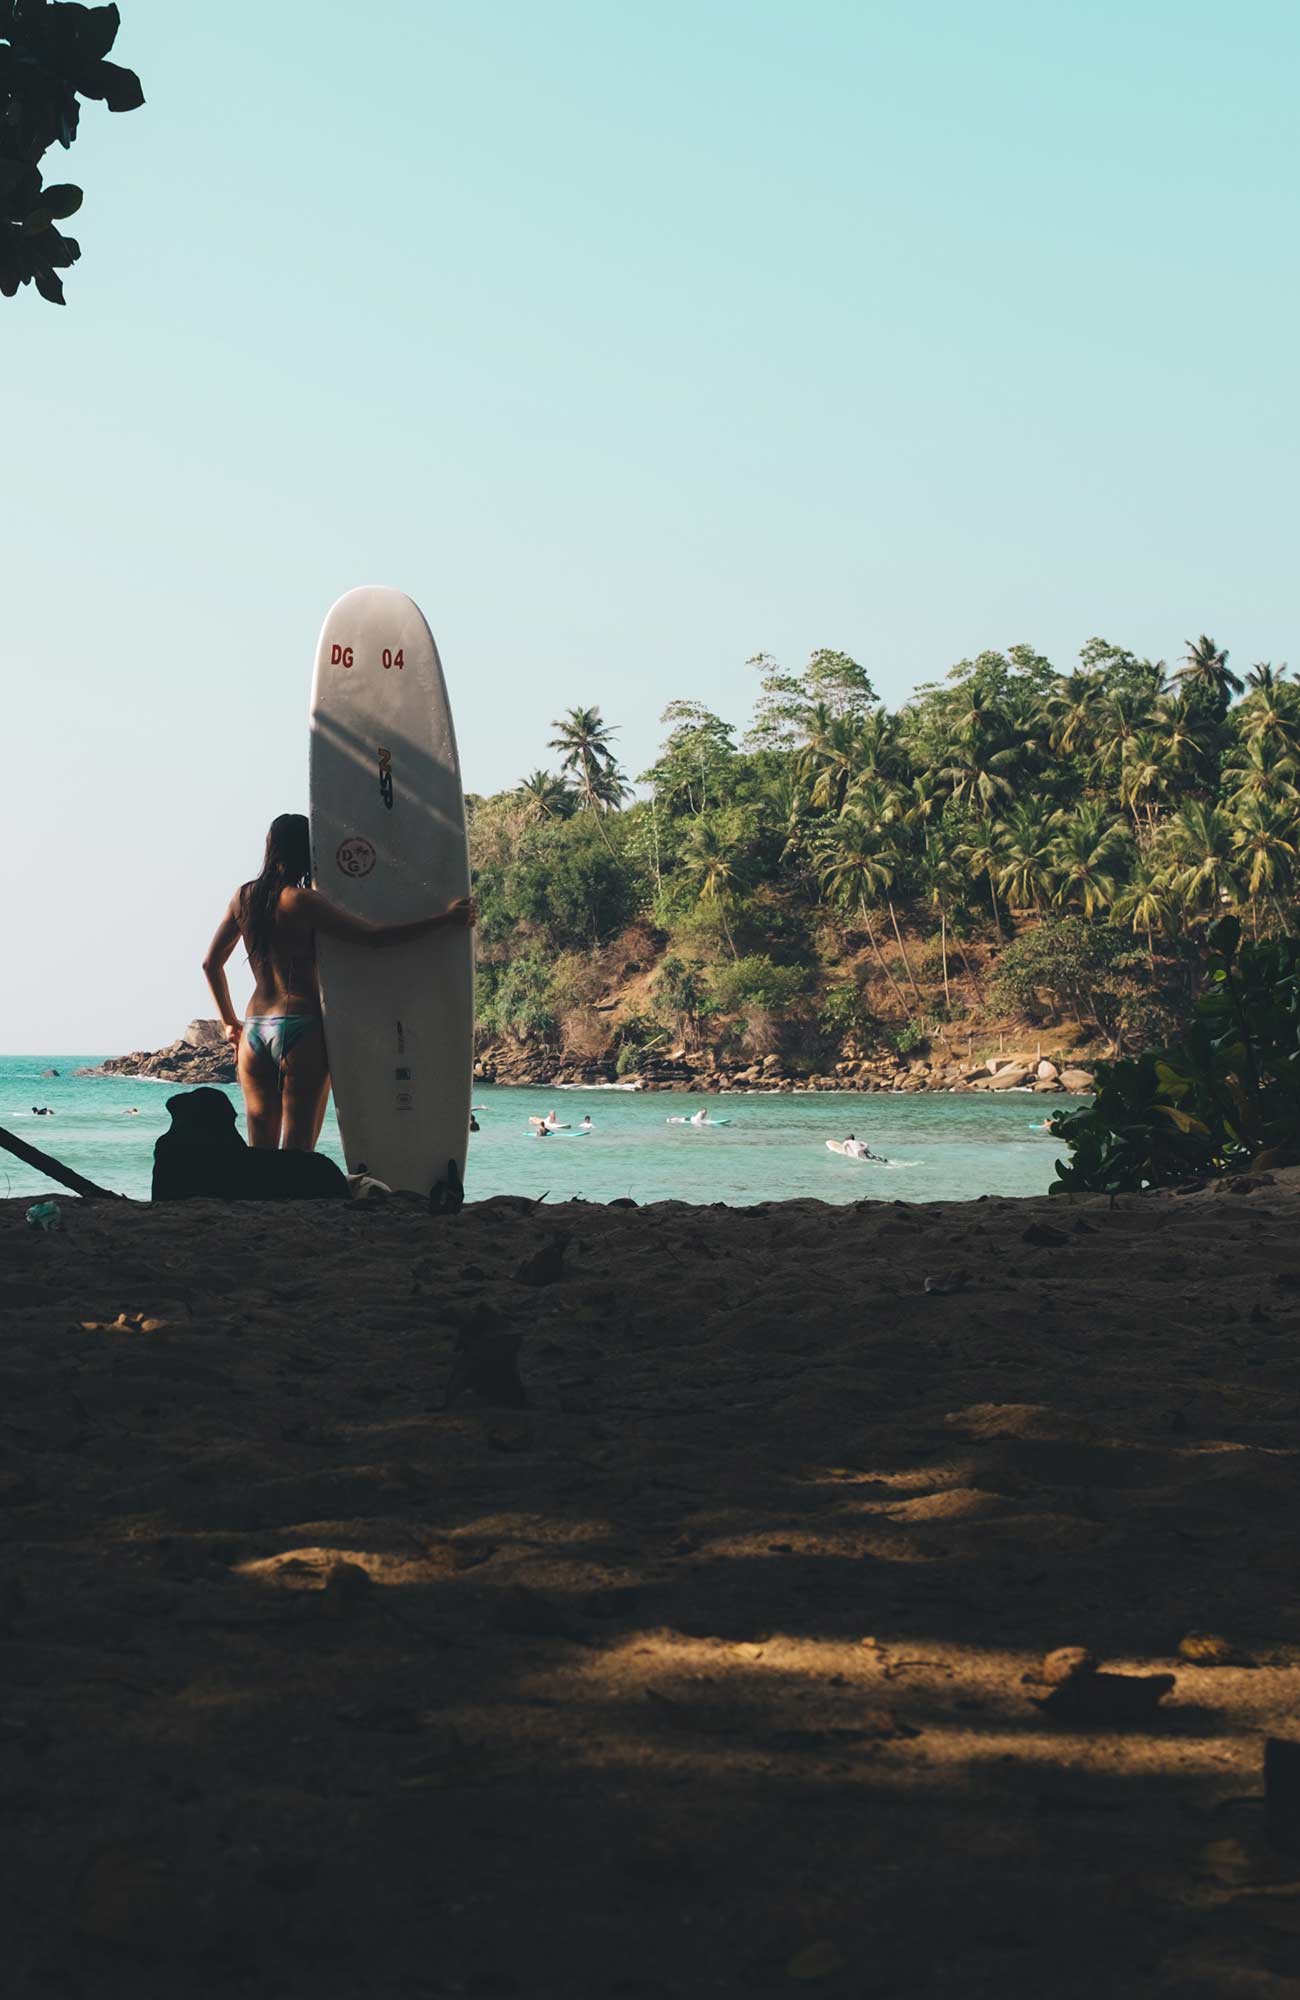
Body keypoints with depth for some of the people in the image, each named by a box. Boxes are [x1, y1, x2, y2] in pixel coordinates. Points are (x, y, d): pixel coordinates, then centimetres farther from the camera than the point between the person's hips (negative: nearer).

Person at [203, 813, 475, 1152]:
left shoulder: (244, 897, 9)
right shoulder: (302, 902, -9)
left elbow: (211, 963, 17)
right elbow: (374, 936, -13)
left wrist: (230, 1022, 25)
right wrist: (445, 920, -7)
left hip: (254, 1030, 6)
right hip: (300, 1029, -6)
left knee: (259, 1150, 9)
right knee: (298, 1151, -6)